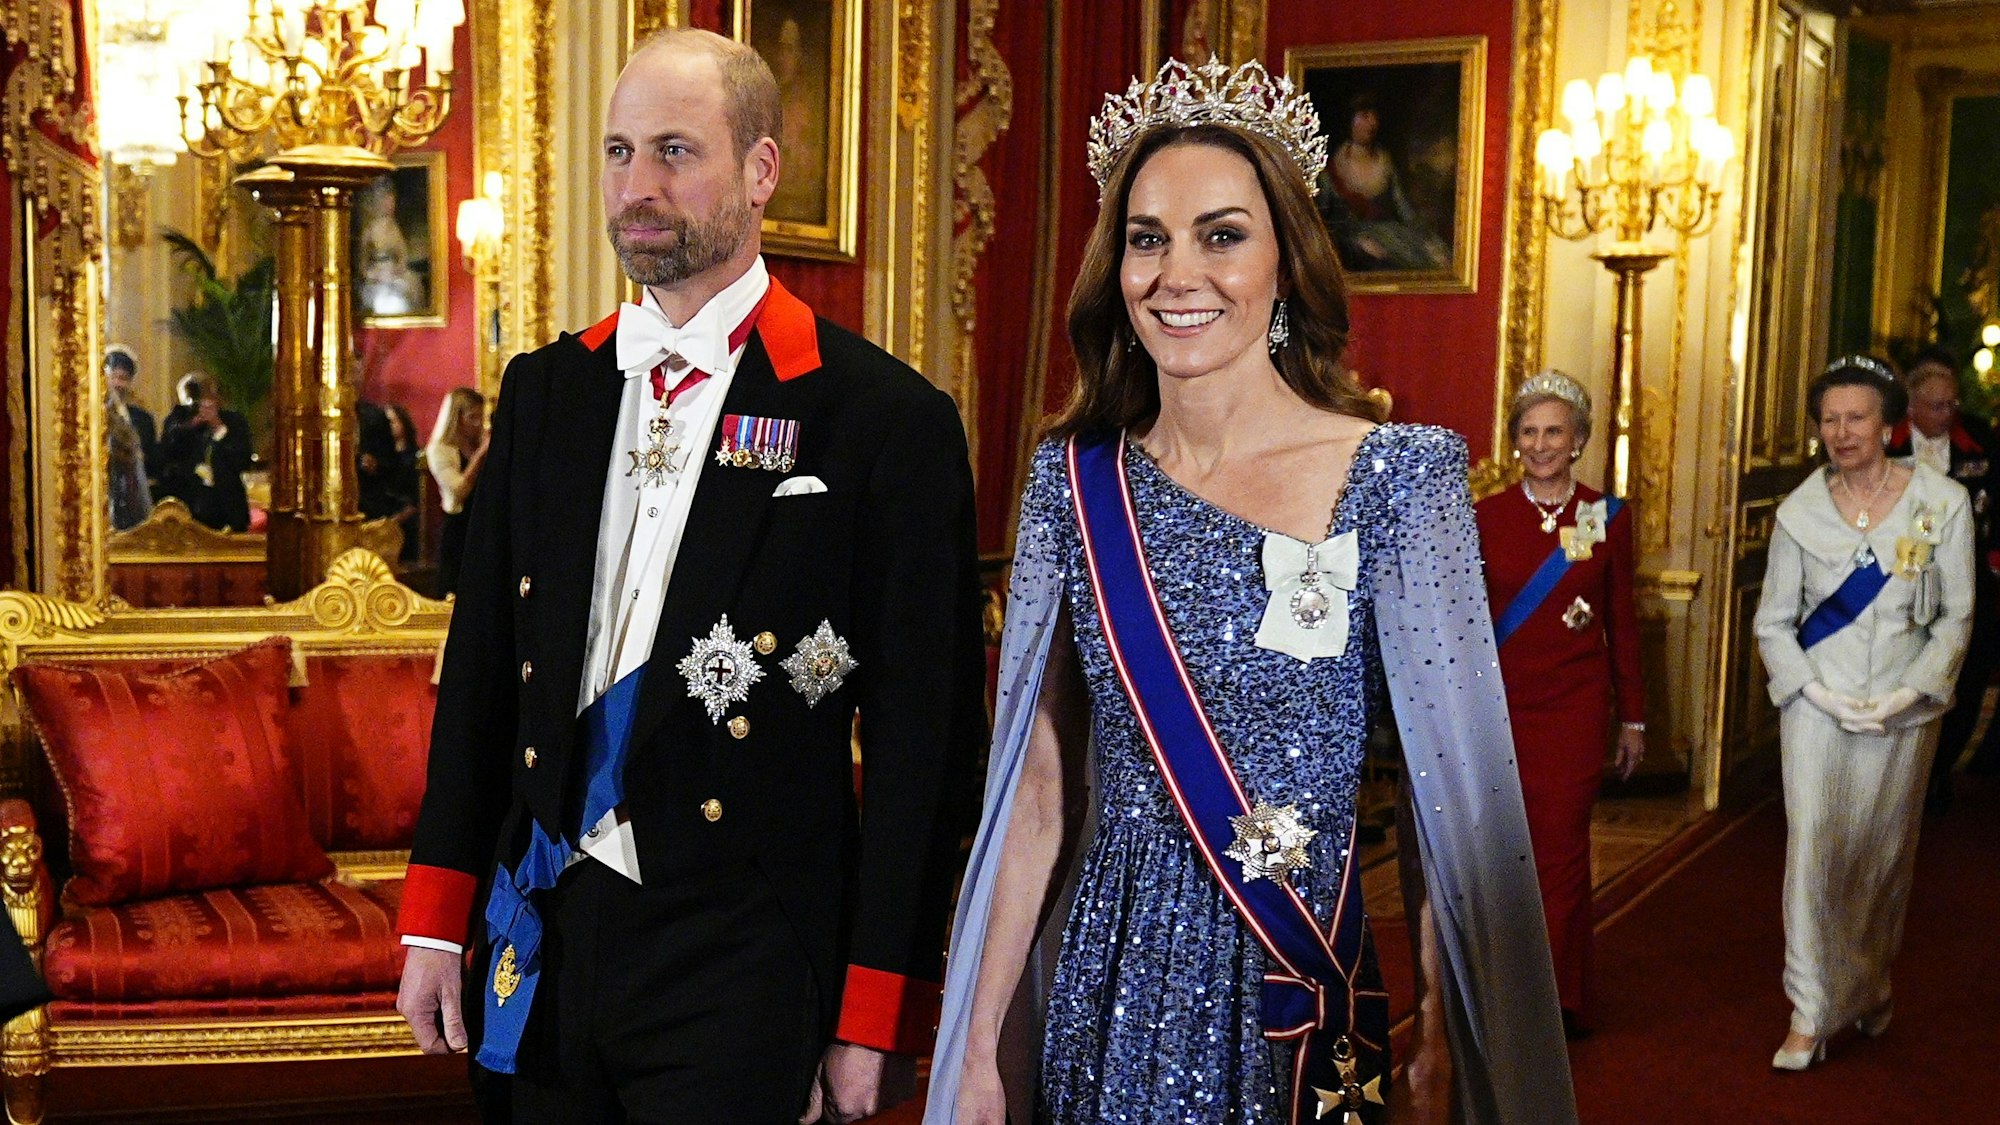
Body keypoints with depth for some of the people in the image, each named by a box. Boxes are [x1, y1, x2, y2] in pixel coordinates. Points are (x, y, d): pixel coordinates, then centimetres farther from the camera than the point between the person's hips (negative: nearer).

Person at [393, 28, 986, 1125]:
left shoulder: (885, 417, -9)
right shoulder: (544, 389, 7)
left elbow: (922, 743, -9)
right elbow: (481, 666, 11)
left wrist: (877, 1023, -9)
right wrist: (436, 921, 8)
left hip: (742, 972, -5)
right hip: (543, 940, 5)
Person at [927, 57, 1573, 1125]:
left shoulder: (1395, 476, -10)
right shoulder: (1075, 478, -1)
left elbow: (1451, 790, -8)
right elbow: (1037, 789, 2)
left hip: (1303, 1005, -3)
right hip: (1107, 997, 3)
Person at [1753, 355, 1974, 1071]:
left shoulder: (1942, 502, -4)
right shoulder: (1801, 511, -2)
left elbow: (1956, 616, 0)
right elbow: (1774, 622, 3)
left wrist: (1911, 692, -11)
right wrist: (1819, 693, -10)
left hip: (1905, 709, 0)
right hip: (1819, 706, 0)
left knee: (1886, 851, 12)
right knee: (1814, 849, -7)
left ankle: (1871, 987, 33)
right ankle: (1811, 1014, -1)